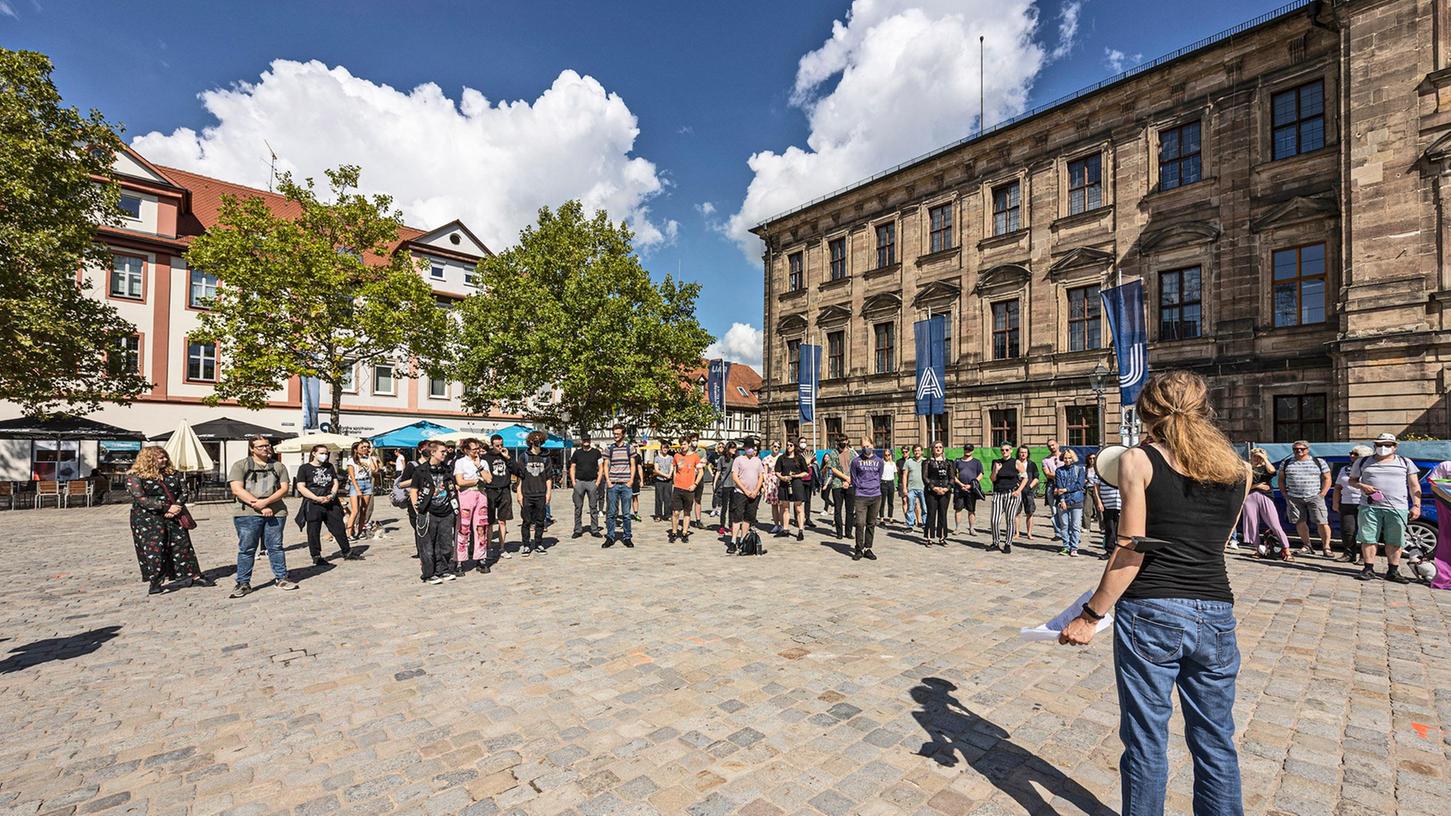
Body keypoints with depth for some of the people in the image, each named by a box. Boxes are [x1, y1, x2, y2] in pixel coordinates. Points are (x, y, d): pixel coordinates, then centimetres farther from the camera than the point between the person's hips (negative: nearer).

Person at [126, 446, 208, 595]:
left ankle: (194, 576, 9)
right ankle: (154, 581, 7)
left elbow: (183, 491, 5)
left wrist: (177, 507, -13)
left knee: (183, 545, 5)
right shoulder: (135, 477, -6)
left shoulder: (173, 473, 9)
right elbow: (140, 498, -15)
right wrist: (166, 507, -21)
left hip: (175, 517, 4)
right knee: (154, 548, -5)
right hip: (148, 519, -4)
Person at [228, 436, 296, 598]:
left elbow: (284, 488, 4)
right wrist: (258, 505, -13)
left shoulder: (279, 466, 11)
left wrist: (266, 501, -14)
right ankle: (243, 583, 13)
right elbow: (237, 489, -6)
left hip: (275, 512, 2)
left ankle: (281, 578, 14)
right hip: (247, 513, -2)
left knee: (275, 547, 6)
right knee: (246, 549, 3)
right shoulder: (240, 466, 4)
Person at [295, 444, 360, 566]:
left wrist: (332, 495, -7)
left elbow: (336, 482, 12)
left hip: (331, 503, 4)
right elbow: (301, 487, -7)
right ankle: (316, 557, 14)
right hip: (313, 505, -4)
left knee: (339, 528, 7)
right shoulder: (304, 468, -1)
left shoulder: (329, 466, 14)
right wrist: (317, 498, -17)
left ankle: (347, 552, 16)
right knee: (314, 532, 3)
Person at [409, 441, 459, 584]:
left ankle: (443, 571, 22)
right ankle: (429, 574, 11)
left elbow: (454, 488, 19)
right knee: (428, 546, 2)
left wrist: (456, 509, 11)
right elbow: (413, 491, -1)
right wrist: (417, 511, -8)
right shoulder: (420, 470, -4)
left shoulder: (448, 470, 11)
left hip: (446, 513, 5)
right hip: (428, 514, -4)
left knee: (446, 545, 9)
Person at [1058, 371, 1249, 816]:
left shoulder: (1138, 460, -6)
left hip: (1150, 613, -4)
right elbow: (1212, 543, 15)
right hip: (1216, 614, 5)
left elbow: (1131, 551, -10)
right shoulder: (1238, 470, 8)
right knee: (1215, 742, 19)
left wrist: (1091, 615, -4)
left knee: (1146, 742, 9)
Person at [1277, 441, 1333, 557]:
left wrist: (1322, 494, -3)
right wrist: (1285, 494, 4)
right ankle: (1306, 545, 15)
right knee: (1300, 522, 5)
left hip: (1314, 497, -1)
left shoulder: (1319, 462, 5)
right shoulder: (1286, 463, 8)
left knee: (1322, 522, -6)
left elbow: (1327, 479, 6)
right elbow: (1281, 479, 14)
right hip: (1294, 498, 1)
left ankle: (1326, 547, 2)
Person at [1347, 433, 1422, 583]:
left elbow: (1415, 486, 8)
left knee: (1395, 542, 3)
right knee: (1368, 539, -1)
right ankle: (1369, 569, 5)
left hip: (1398, 508, 0)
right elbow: (1352, 480, 15)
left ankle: (1393, 572, 12)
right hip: (1369, 507, 0)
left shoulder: (1405, 463, 10)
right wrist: (1361, 486, -7)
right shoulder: (1363, 462, 10)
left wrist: (1416, 506, -1)